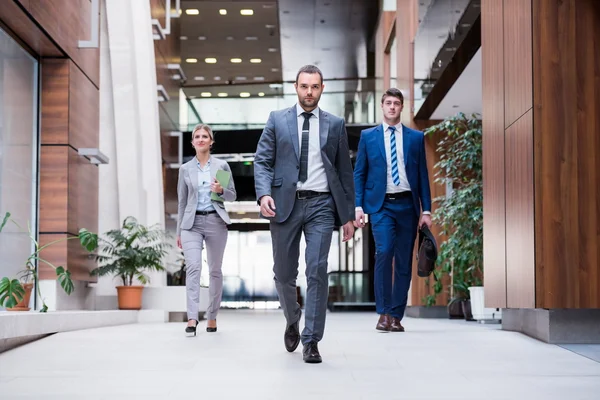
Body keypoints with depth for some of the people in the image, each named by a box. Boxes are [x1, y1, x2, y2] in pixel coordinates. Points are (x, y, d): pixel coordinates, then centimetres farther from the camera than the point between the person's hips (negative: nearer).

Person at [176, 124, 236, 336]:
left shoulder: (222, 165, 5)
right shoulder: (185, 169, 8)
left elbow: (232, 196, 9)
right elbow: (181, 201, 12)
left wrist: (221, 190, -13)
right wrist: (179, 231, 11)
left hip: (215, 221, 0)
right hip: (192, 223, 0)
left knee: (215, 270, 6)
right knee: (193, 267, -16)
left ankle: (212, 317, 16)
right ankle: (192, 318, -21)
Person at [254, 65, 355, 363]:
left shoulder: (335, 124, 10)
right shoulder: (277, 120, 8)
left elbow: (344, 171, 11)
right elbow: (262, 161, 4)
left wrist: (348, 215, 7)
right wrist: (264, 193, -15)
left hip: (320, 205, 0)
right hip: (285, 204, 1)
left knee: (317, 271, -9)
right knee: (284, 273, 8)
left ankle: (311, 342, -3)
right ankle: (292, 322, 36)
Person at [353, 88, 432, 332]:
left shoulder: (416, 137, 10)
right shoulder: (368, 136, 8)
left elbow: (423, 175, 9)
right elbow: (359, 173, 7)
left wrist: (426, 211, 3)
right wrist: (358, 206, -3)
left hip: (407, 205, 2)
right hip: (381, 205, -2)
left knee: (404, 262, 2)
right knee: (384, 251, -19)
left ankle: (396, 316, 10)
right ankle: (384, 313, -12)